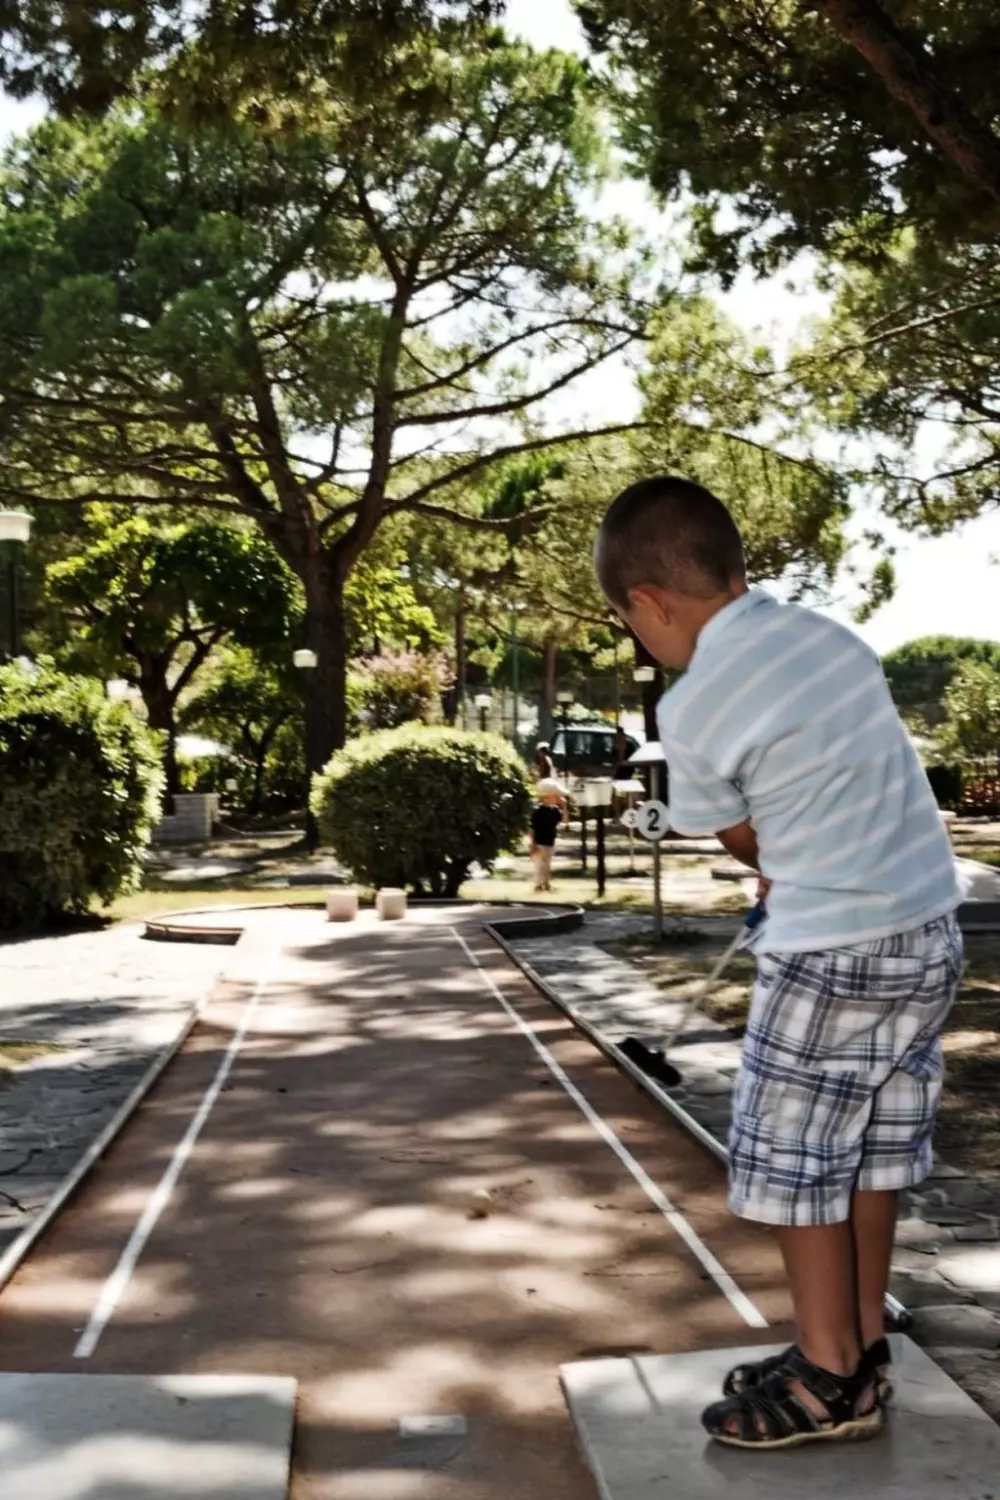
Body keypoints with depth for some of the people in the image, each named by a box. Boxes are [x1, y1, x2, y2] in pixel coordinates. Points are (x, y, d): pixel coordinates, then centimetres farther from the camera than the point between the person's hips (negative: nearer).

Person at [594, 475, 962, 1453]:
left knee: (790, 1161, 8)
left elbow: (747, 845, -1)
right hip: (930, 927, 8)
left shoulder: (693, 711, -16)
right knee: (874, 1149, 17)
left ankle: (829, 1382, 19)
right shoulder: (833, 638, 4)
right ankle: (863, 1353, 30)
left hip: (833, 952, -8)